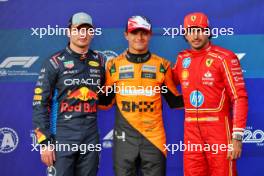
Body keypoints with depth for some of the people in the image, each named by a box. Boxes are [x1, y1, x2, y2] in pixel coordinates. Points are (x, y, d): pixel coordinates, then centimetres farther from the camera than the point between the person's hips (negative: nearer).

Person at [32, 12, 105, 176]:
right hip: (62, 136, -4)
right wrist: (45, 141, -11)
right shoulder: (55, 62, -4)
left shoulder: (99, 61, 9)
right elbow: (40, 103, -7)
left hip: (91, 136, 4)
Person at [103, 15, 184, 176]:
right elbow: (105, 99, 12)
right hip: (125, 135, 0)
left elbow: (174, 100, 11)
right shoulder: (114, 65, 6)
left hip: (154, 135, 0)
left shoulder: (162, 65, 6)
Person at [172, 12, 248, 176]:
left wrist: (237, 136, -16)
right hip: (191, 131, 5)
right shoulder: (182, 58, 9)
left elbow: (240, 97, -11)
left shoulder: (224, 58, -8)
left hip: (218, 129, -5)